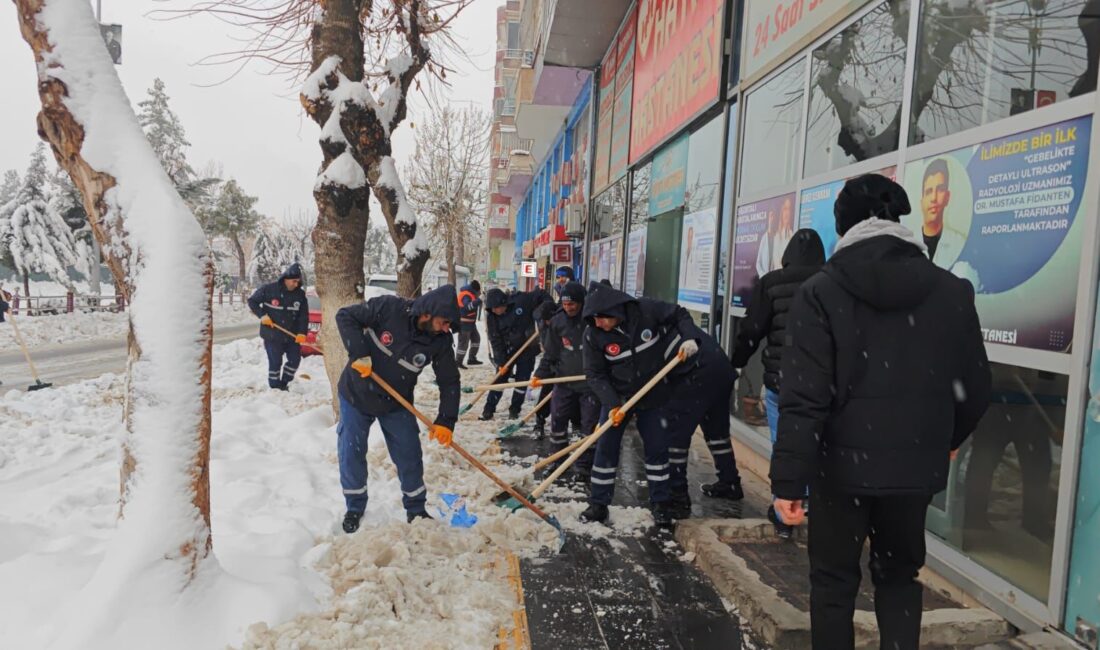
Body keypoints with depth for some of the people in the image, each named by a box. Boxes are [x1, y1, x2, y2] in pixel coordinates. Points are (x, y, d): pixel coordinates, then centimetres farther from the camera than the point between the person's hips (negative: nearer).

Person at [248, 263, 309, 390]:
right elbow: (252, 301, 0)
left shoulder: (300, 294, -2)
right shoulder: (269, 289, -10)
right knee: (275, 362, 1)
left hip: (292, 335, 4)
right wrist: (262, 315, -14)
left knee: (295, 359, 5)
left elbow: (304, 315, -2)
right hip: (272, 335, -4)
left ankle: (284, 383, 24)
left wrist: (302, 332, -15)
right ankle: (275, 388, 15)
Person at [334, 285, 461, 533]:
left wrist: (445, 421, -18)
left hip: (397, 404, 2)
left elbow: (450, 381, -10)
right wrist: (359, 353, -29)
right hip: (356, 396, -2)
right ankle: (355, 507, 28)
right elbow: (345, 316, -19)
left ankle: (416, 509, 25)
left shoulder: (440, 341, -17)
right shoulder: (388, 308, -26)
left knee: (410, 457, 4)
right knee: (351, 453, 6)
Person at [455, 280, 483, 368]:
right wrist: (476, 302, -57)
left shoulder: (470, 293, 8)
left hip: (470, 322, 10)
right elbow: (467, 306, -42)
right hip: (464, 323, -10)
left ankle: (472, 359, 26)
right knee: (464, 342, -3)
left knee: (476, 338, 18)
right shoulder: (466, 295, -23)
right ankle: (458, 362, 8)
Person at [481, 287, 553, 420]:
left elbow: (541, 295, -9)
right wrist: (500, 361, -16)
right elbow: (495, 341, -11)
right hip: (507, 351, 1)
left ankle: (514, 410, 20)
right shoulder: (491, 317, -12)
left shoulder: (521, 300, -20)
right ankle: (489, 409, 12)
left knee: (522, 380, 5)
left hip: (527, 349, -1)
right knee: (499, 379, 3)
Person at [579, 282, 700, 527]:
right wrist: (611, 404, -24)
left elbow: (679, 314, -4)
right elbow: (595, 374, -14)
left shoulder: (646, 310, -20)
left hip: (654, 395, 0)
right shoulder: (593, 334, -18)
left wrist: (689, 338, -22)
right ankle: (598, 504, 14)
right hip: (616, 397, 0)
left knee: (657, 448, 6)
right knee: (606, 448, 0)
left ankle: (660, 503, 22)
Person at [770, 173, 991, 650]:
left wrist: (788, 480, -13)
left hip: (842, 464, -3)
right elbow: (974, 385, 6)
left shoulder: (821, 292, -12)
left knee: (833, 580, 14)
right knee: (899, 575, 23)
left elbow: (803, 399, -18)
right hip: (917, 465, 3)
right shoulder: (952, 291, -1)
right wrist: (947, 440, 24)